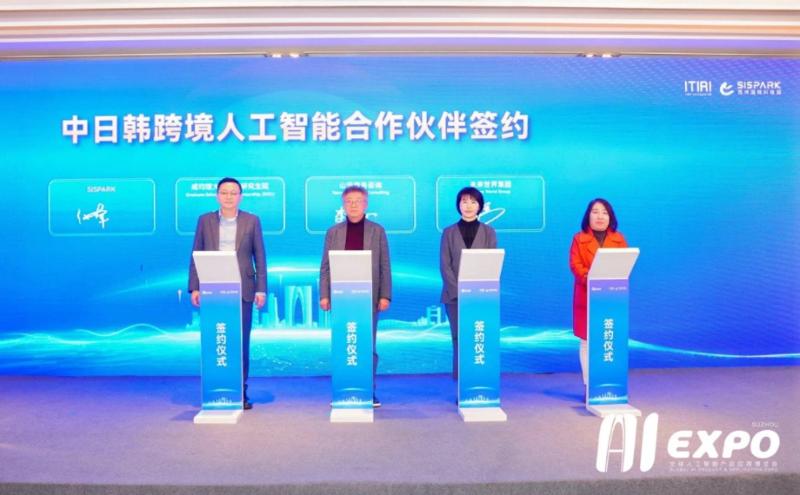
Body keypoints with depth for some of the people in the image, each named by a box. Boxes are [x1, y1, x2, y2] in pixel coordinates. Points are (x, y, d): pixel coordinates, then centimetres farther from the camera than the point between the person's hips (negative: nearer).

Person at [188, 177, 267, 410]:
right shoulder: (205, 221, 9)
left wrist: (261, 289, -2)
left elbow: (260, 257, 5)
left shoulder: (252, 221, 6)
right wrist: (194, 287, 0)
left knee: (241, 342, 2)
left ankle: (241, 391, 11)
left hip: (242, 290, -1)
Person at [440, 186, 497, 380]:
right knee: (460, 340, 0)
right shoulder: (449, 232, 8)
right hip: (455, 296, 0)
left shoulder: (488, 232, 8)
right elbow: (444, 265, 1)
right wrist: (458, 291, -10)